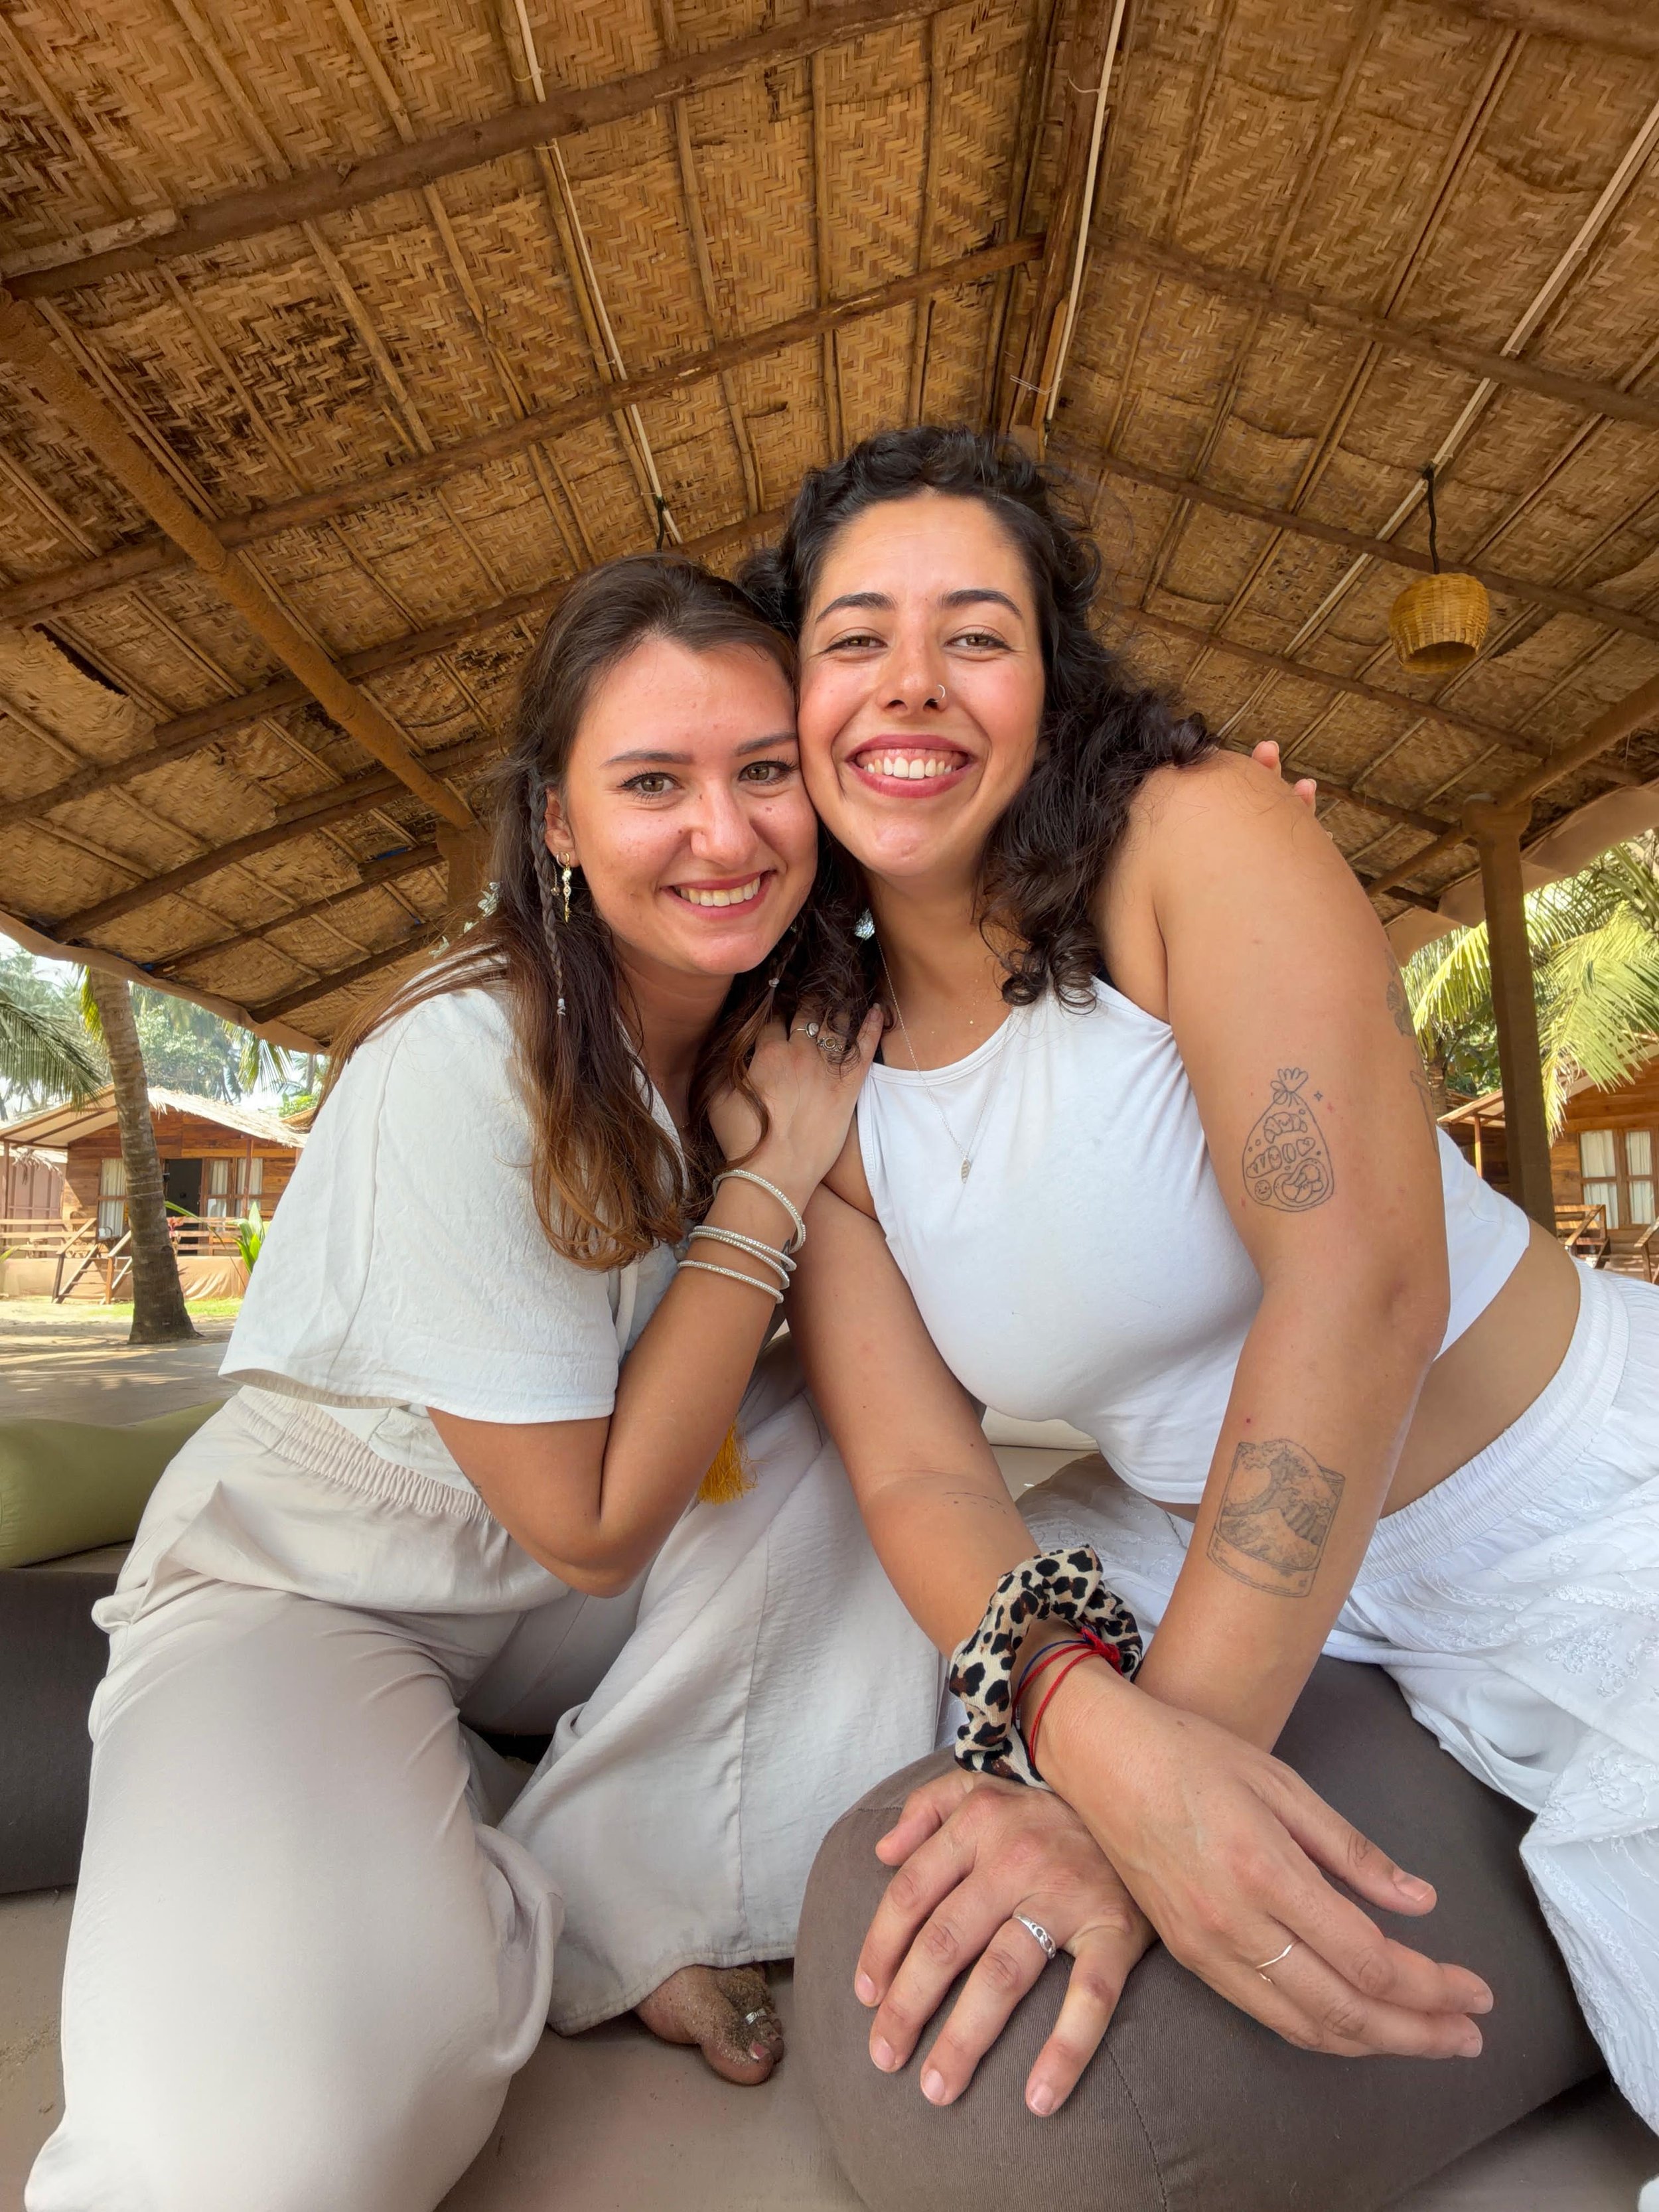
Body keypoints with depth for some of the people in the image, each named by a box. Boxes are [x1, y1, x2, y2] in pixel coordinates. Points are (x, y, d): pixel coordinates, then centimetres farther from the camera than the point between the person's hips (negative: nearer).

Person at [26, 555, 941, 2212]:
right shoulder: (463, 1066, -27)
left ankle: (608, 1906, -5)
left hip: (582, 1590, 6)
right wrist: (768, 1182, -22)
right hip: (306, 1581, -5)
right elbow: (593, 1524, -24)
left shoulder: (782, 1042, -7)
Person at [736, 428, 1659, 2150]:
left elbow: (1360, 1271, -26)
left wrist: (1162, 1732, -28)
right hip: (1223, 1559, 5)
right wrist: (1080, 1723, -30)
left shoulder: (1202, 835, -16)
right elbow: (917, 1471, -10)